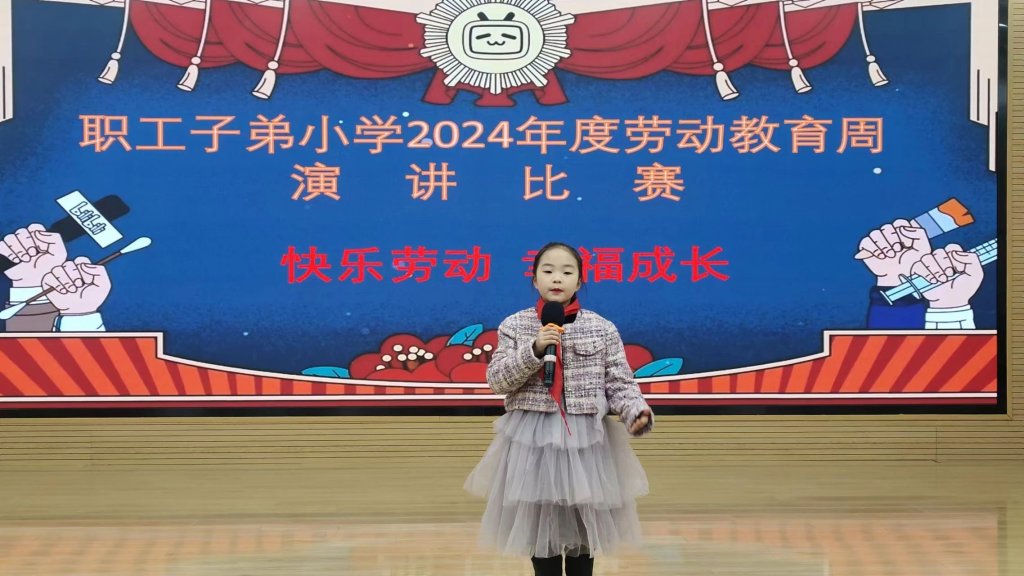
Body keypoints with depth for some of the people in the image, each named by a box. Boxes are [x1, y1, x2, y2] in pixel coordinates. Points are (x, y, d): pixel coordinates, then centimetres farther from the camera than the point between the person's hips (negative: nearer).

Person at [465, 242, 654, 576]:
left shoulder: (602, 329, 0)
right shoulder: (514, 326, 0)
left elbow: (619, 383, 0)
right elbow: (496, 381, -4)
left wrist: (636, 412, -19)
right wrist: (534, 351, -17)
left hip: (585, 439, 0)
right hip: (533, 438, 0)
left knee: (584, 523, 6)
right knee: (538, 524, 6)